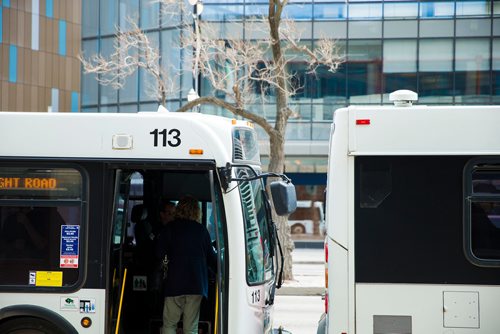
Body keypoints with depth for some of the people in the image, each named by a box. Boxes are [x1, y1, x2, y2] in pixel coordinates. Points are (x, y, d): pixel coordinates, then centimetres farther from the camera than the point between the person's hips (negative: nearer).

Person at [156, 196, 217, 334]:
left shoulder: (170, 228, 2)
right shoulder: (201, 230, 7)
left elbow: (159, 254, 0)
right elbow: (211, 257, 10)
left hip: (175, 282, -2)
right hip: (197, 284, 2)